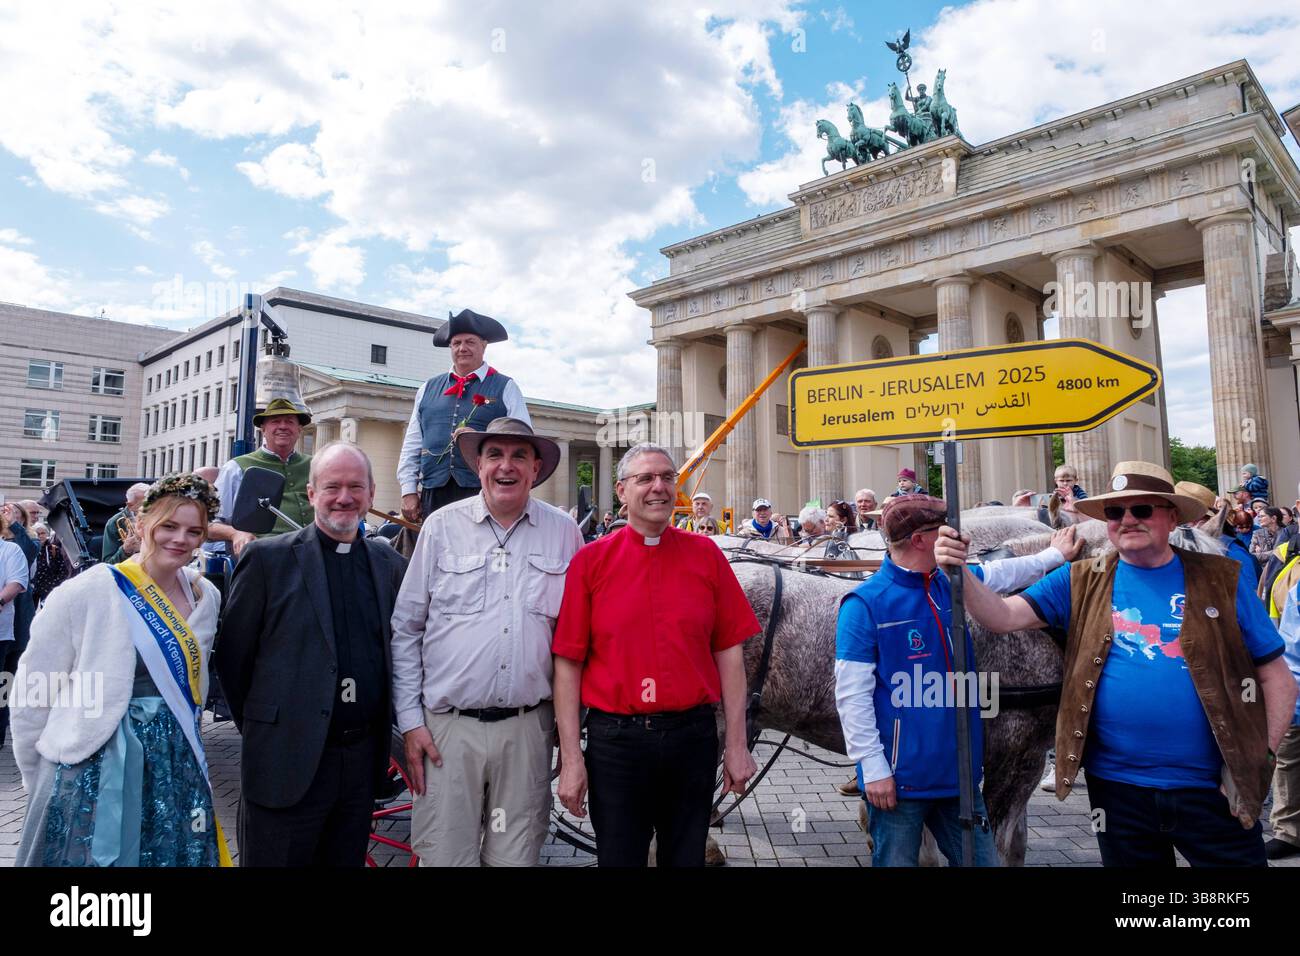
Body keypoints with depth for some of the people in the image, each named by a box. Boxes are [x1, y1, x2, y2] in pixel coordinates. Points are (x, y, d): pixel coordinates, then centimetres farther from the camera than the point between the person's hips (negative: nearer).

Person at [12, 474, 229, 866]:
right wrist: (42, 785, 2)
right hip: (92, 776, -4)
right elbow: (32, 694, -5)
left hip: (176, 772, 4)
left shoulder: (206, 597, 0)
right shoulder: (85, 593, -13)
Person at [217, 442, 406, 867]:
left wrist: (383, 734, 9)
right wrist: (260, 729, 3)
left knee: (347, 859, 17)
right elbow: (232, 656, -2)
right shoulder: (267, 557, -6)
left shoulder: (391, 565, 5)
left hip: (363, 762, 4)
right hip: (287, 762, -3)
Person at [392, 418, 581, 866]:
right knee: (444, 855, 6)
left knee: (515, 856, 11)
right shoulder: (442, 525, 0)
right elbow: (405, 629, 3)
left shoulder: (563, 532, 3)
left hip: (529, 728, 1)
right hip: (448, 725, -1)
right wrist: (410, 720, 0)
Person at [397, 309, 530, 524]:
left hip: (485, 492, -3)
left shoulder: (505, 387, 8)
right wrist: (409, 491, 8)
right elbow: (412, 445, 16)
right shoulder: (428, 389, 18)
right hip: (434, 493, 3)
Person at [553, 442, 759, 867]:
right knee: (618, 856, 13)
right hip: (615, 738, -1)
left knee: (687, 856, 18)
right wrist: (571, 757, -6)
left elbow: (728, 651, 2)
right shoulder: (591, 561, -4)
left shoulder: (705, 555, 1)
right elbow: (568, 663, -3)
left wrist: (737, 744, 1)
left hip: (693, 736, 2)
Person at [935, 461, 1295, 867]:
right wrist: (959, 569, -25)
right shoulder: (1082, 583, 0)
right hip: (1117, 786, 1)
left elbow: (1277, 678, 5)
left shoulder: (1221, 580, 0)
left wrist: (1261, 758, -4)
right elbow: (1003, 616, -9)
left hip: (1213, 787, 0)